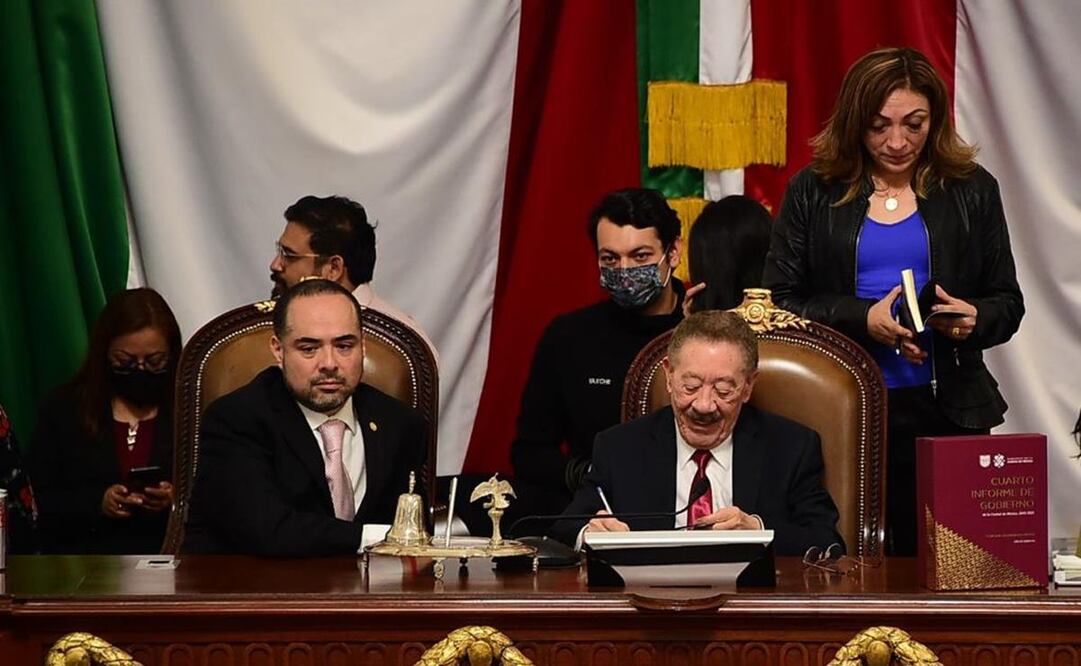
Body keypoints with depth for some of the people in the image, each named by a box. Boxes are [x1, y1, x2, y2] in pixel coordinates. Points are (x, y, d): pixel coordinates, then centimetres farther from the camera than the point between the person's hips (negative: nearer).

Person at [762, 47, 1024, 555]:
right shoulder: (813, 192, 4)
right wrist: (863, 319, -13)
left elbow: (1008, 303, 11)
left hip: (945, 412, 1)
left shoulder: (971, 191, 7)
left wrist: (973, 318, -12)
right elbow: (779, 303, 1)